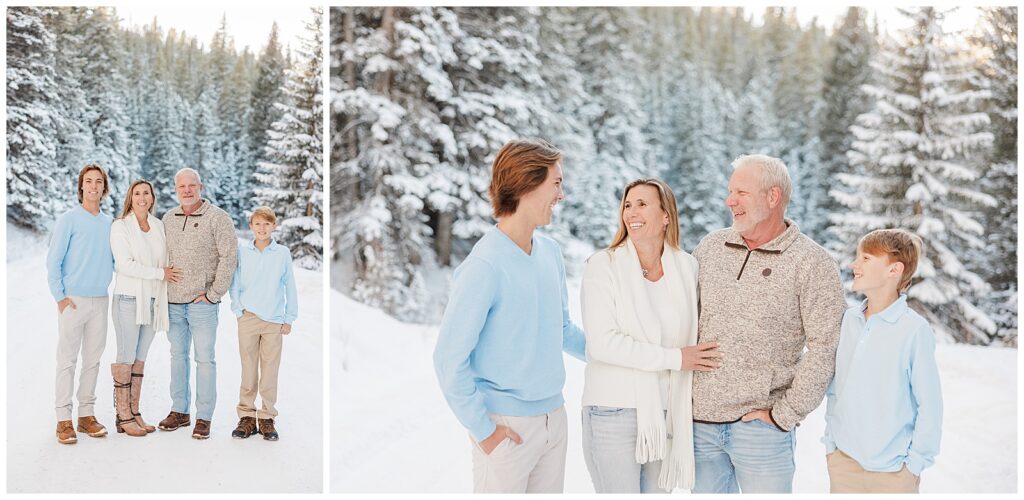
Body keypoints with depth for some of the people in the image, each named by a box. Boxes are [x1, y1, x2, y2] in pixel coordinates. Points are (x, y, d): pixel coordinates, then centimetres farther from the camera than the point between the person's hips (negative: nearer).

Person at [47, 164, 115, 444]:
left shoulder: (110, 223, 10)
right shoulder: (69, 220, -4)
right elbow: (53, 261, -5)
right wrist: (60, 296, -10)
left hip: (100, 301, 5)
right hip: (73, 301, -5)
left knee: (93, 359, 9)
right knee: (67, 360, -1)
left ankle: (87, 414, 17)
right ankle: (64, 419, 4)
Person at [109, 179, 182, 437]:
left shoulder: (159, 225, 11)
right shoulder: (120, 226, -5)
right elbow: (125, 265, -13)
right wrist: (161, 273, -13)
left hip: (152, 300, 6)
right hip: (128, 299, -5)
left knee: (140, 358, 10)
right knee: (126, 357, -2)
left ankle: (134, 412, 16)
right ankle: (123, 417, 3)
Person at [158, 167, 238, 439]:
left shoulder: (218, 218, -6)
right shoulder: (168, 218, 11)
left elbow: (228, 257, -10)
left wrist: (213, 294, -11)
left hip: (202, 302, -5)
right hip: (173, 301, 5)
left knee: (205, 358, -3)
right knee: (177, 355, 12)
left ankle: (204, 417, 4)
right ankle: (179, 411, 22)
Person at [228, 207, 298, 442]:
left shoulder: (283, 253, 2)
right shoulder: (242, 250, 4)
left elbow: (290, 287, 6)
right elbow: (235, 282, 9)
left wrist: (289, 318, 5)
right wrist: (238, 310, 1)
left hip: (274, 321, 0)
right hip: (248, 317, 0)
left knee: (270, 370, 3)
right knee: (248, 369, 4)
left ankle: (266, 418, 13)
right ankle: (246, 416, 14)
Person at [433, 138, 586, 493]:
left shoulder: (551, 252, 4)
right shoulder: (484, 267, -19)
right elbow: (449, 359, -18)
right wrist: (483, 430, -15)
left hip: (554, 418, 7)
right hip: (508, 426, -7)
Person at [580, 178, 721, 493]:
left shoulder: (687, 267, 4)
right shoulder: (603, 265, -9)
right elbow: (602, 342, -17)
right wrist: (674, 358, -15)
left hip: (667, 414, 4)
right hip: (615, 412, -4)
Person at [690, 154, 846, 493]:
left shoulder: (812, 263, -7)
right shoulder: (710, 247, 7)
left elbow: (824, 347, -11)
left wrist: (785, 414, -12)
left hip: (759, 424, -4)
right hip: (699, 419, 4)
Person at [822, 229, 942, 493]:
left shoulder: (914, 330, -14)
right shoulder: (848, 320, 2)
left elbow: (930, 405, -10)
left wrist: (915, 463, -7)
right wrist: (830, 442, 8)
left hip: (892, 470, -5)